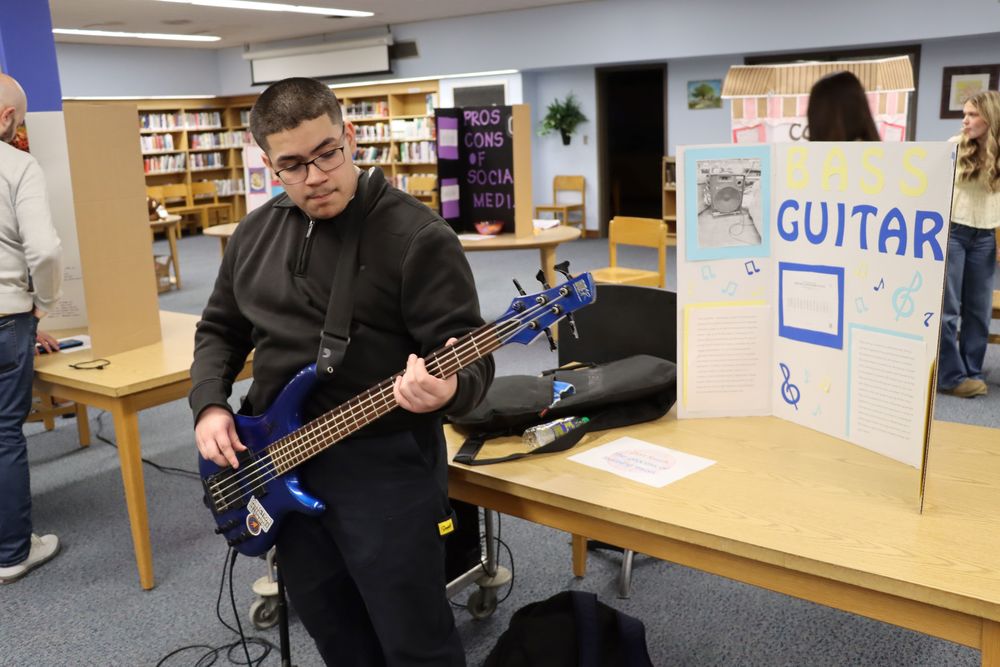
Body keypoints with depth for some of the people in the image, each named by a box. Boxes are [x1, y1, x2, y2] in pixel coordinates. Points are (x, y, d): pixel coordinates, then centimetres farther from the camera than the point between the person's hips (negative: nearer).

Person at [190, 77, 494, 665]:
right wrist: (209, 405, 2)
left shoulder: (417, 235, -14)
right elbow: (221, 328, 18)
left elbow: (472, 358, -17)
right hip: (278, 465, 7)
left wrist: (447, 389, -39)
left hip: (385, 467, -6)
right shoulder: (255, 233, 8)